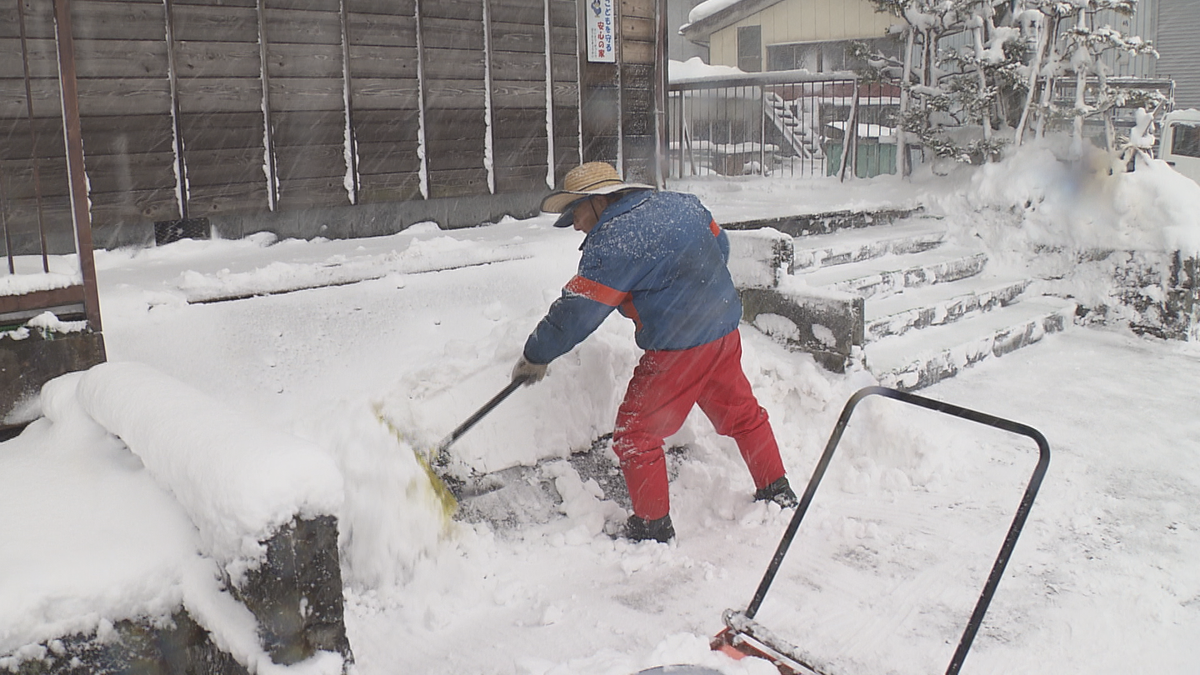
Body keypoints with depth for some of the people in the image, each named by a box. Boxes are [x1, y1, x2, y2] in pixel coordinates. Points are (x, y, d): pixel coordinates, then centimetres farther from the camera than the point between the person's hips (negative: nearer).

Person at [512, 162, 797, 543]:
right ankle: (777, 493, 38)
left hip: (679, 348, -8)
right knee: (740, 412, 24)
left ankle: (653, 527, 15)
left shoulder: (611, 242, -17)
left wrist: (536, 356, -3)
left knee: (635, 436, 5)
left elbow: (577, 311, -15)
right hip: (726, 328, 9)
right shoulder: (680, 204, 5)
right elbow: (720, 245, 18)